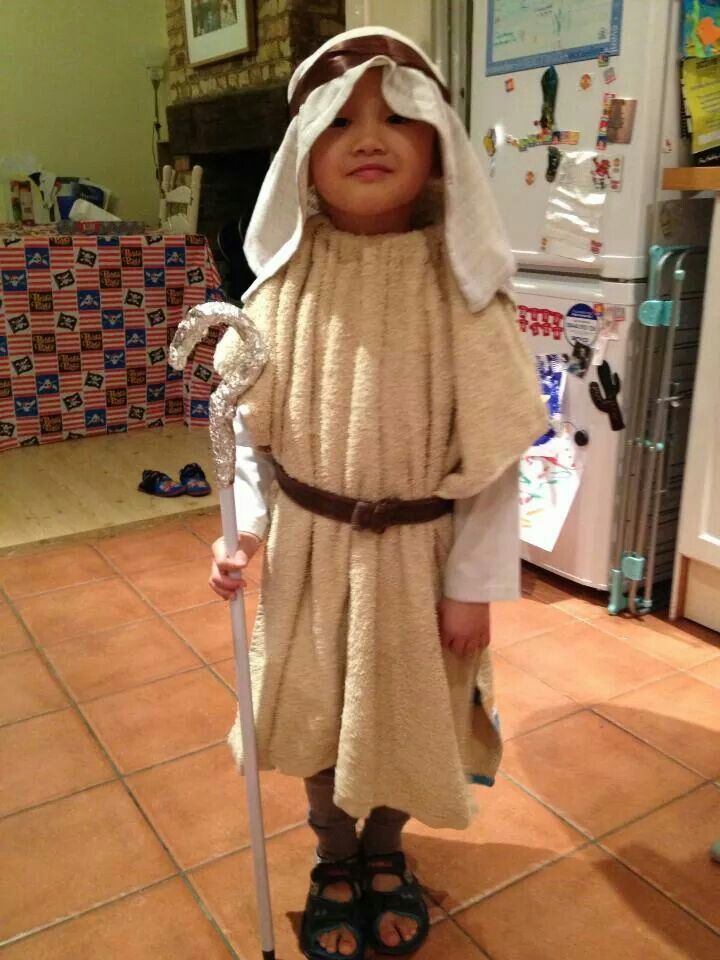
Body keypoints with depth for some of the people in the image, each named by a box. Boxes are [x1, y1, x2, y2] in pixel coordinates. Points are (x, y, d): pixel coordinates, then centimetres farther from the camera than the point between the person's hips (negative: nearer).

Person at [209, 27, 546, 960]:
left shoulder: (461, 289, -14)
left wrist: (473, 582, -8)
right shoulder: (285, 285, -8)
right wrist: (243, 530, -7)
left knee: (402, 714, 17)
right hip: (306, 544, 2)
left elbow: (495, 456, -10)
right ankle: (335, 859, 47)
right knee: (318, 712, 18)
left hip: (417, 551, -1)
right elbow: (251, 429, 2)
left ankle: (385, 851, 49)